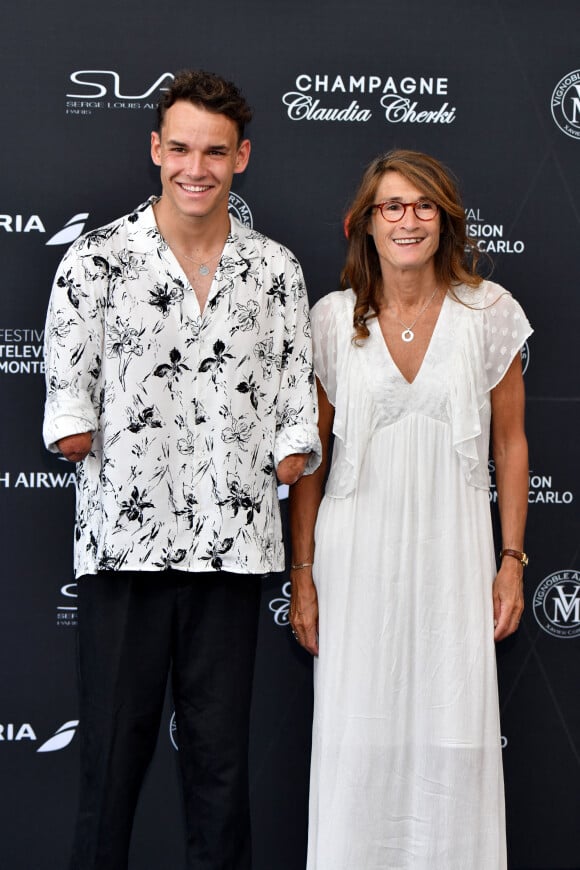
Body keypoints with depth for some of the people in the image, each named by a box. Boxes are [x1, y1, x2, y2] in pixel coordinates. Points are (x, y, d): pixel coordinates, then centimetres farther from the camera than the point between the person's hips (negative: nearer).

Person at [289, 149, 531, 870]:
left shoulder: (488, 311, 1)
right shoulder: (333, 318, 1)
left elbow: (510, 443, 6)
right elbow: (307, 457, 4)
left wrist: (512, 560, 2)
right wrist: (303, 574, 2)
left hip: (453, 550, 0)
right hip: (357, 548, 0)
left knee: (455, 736, 1)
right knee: (357, 735, 2)